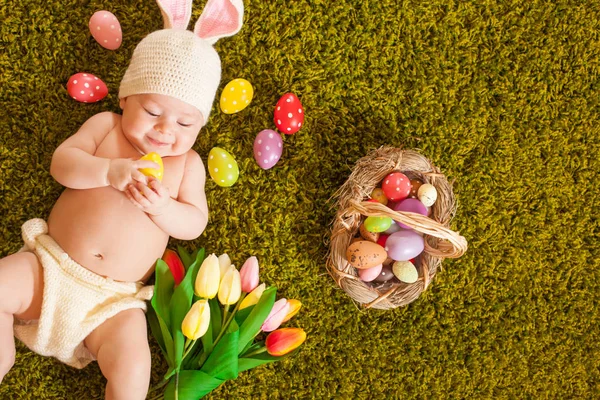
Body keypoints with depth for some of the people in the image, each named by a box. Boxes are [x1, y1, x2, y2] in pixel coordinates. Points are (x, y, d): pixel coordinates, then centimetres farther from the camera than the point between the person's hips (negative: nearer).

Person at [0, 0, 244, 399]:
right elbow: (62, 162, -8)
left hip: (115, 300, -2)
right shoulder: (106, 126, 4)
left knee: (132, 362, -26)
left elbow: (194, 224, -1)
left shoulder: (188, 164, 5)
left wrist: (161, 206, -21)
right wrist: (108, 172, -25)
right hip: (50, 266, 2)